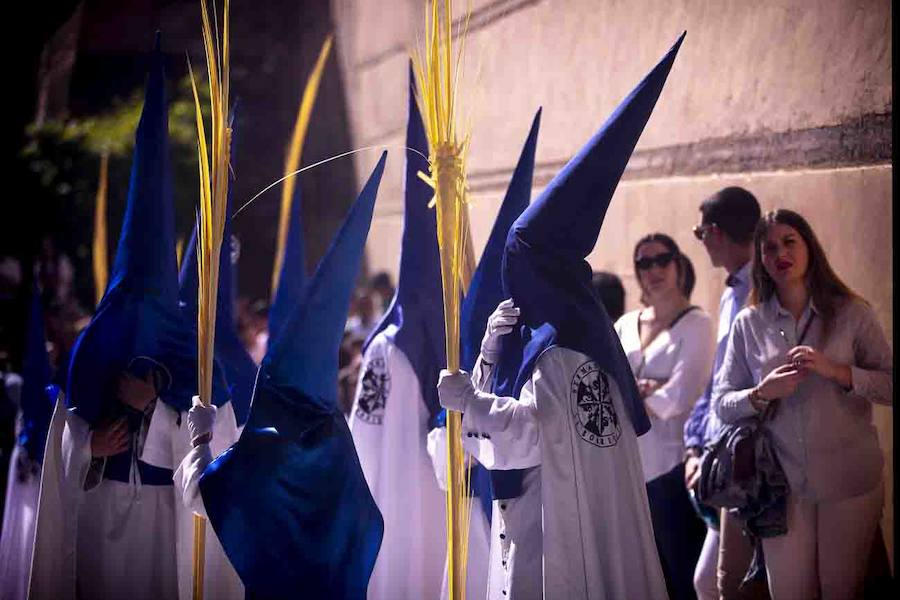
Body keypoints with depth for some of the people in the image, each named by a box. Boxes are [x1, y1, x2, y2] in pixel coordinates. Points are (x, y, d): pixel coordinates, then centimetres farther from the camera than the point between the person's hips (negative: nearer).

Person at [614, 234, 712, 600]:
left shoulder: (695, 324, -2)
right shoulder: (626, 325, 14)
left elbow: (678, 398, -13)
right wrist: (638, 388, -13)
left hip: (672, 464, -5)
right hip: (628, 464, 6)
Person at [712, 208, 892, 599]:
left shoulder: (851, 313, 0)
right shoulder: (748, 324, 4)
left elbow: (890, 385, -5)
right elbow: (721, 404, 3)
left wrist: (837, 371, -18)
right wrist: (762, 393, -16)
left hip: (849, 479, -1)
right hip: (782, 482, 1)